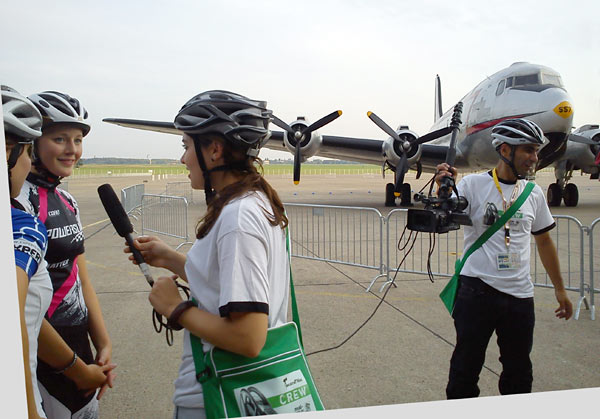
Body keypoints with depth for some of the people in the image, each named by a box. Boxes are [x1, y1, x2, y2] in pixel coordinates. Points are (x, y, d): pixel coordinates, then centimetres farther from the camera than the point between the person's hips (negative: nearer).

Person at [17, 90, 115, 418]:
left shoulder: (67, 202, 8)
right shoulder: (20, 200, -16)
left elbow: (81, 282, 9)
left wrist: (104, 346, 4)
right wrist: (74, 364, -15)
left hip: (78, 340, 8)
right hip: (42, 353, -7)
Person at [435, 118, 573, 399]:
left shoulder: (534, 193, 9)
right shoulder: (472, 184, -5)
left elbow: (544, 241, 18)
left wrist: (559, 289, 20)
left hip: (520, 294, 4)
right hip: (477, 291, -4)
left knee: (519, 374, 14)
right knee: (466, 367, 7)